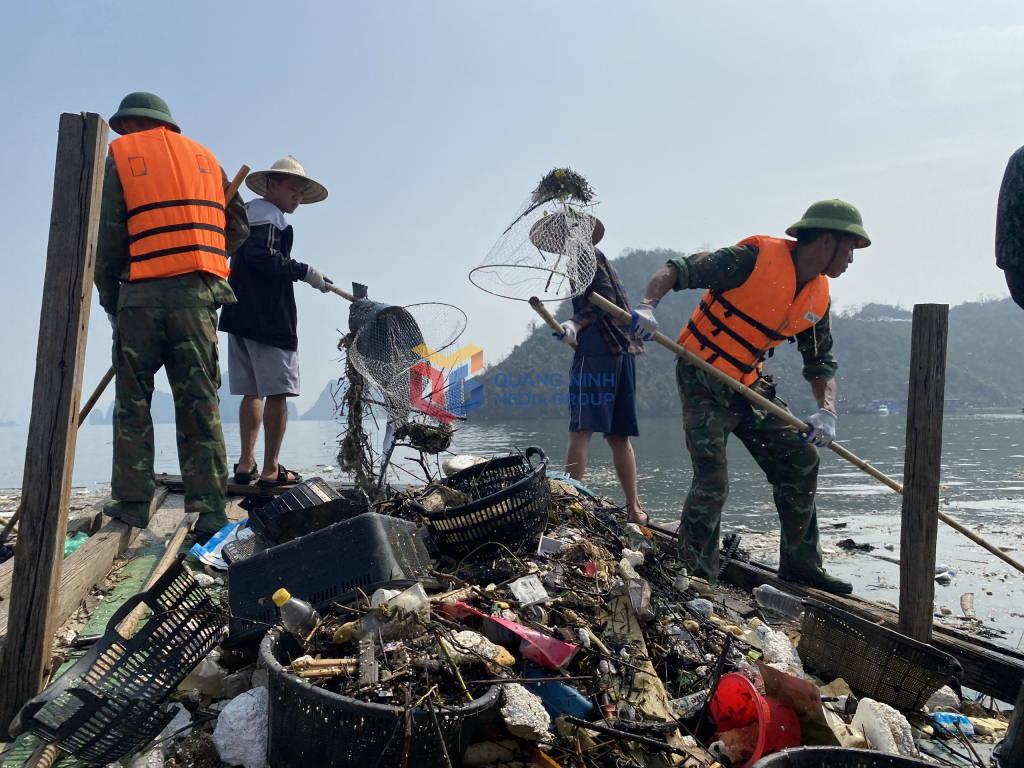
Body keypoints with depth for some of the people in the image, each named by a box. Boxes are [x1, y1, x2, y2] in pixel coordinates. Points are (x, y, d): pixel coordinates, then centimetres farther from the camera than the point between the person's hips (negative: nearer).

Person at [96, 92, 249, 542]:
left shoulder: (119, 155, 8)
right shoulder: (204, 157, 19)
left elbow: (107, 237, 1)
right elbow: (238, 227, 15)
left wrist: (109, 300, 10)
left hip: (143, 295, -2)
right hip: (199, 295, 3)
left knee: (133, 401, 8)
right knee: (200, 404, 2)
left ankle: (132, 501, 8)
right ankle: (210, 508, -2)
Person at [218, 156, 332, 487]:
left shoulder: (248, 212, 24)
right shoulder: (267, 213, -6)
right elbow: (262, 257, -21)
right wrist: (305, 271, -15)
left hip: (241, 315, 10)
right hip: (268, 317, -10)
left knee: (253, 391, 11)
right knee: (277, 392, -7)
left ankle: (246, 463, 12)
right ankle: (270, 469, -5)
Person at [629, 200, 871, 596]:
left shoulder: (818, 299, 4)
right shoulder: (756, 257, -18)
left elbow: (821, 363, 10)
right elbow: (677, 269, -21)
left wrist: (827, 411, -8)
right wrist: (648, 306, -39)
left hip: (749, 385, 8)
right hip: (703, 382, -8)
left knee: (801, 458, 10)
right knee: (712, 478, -17)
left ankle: (800, 563, 25)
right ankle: (696, 576, 0)